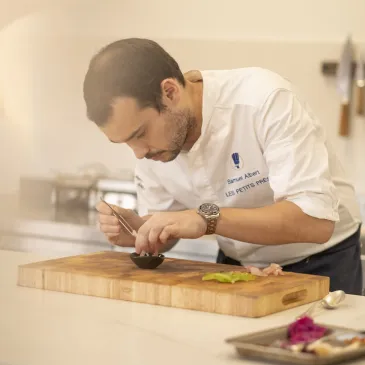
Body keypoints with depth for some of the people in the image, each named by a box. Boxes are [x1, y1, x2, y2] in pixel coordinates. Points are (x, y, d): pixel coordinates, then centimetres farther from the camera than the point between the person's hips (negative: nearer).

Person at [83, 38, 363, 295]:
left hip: (318, 264, -4)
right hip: (236, 267, 4)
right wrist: (136, 231, -20)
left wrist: (207, 218, -40)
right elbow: (162, 235, 2)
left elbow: (315, 220, -32)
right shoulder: (149, 134, -10)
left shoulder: (265, 100, -26)